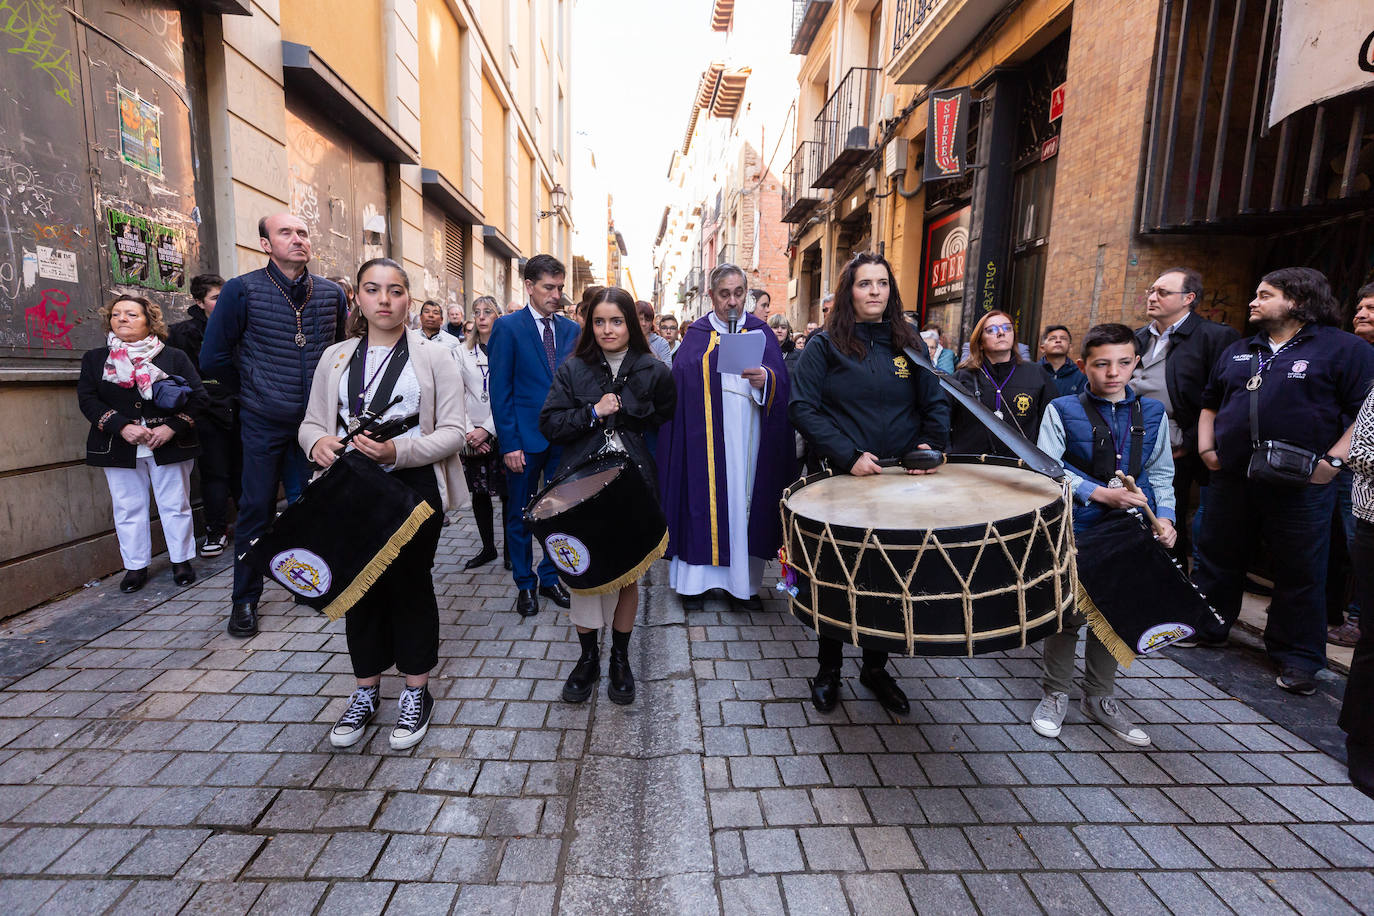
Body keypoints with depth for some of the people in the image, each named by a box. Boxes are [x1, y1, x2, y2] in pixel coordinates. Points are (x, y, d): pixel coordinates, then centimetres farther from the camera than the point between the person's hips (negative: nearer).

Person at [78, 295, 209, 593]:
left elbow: (199, 397, -2)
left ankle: (181, 560, 18)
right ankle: (136, 566, 18)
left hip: (169, 446, -2)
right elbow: (87, 400, 0)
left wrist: (172, 427, -15)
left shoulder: (174, 357, 4)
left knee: (175, 505, 4)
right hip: (119, 448, 2)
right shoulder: (95, 359, 10)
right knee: (128, 509, 7)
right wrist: (122, 427, -16)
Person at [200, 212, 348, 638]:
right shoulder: (242, 290, -5)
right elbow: (214, 356, -2)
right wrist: (253, 387, 7)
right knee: (256, 508, 5)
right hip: (264, 422, -2)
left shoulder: (331, 293, 3)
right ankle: (245, 599, 19)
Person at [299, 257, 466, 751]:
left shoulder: (434, 356, -1)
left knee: (410, 583, 4)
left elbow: (452, 431, -7)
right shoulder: (335, 358, 12)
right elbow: (311, 422, 13)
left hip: (414, 488, -3)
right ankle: (366, 691, 28)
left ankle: (416, 692, 22)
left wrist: (398, 451, -23)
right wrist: (318, 441, -11)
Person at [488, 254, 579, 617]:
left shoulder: (571, 329, 7)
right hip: (525, 438, -3)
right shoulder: (508, 326, -4)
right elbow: (501, 390, -7)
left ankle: (550, 577, 29)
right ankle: (525, 584, 26)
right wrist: (509, 444, -13)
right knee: (520, 516, 10)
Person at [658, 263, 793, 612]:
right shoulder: (696, 336, 9)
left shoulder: (760, 333, 9)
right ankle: (697, 578, 11)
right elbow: (679, 384, 6)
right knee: (704, 499, 0)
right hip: (704, 438, 0)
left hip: (747, 438, 1)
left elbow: (782, 385, -2)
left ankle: (744, 583, 11)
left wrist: (766, 379, -22)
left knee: (744, 500, 2)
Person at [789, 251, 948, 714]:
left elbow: (936, 403, 10)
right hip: (842, 480, -3)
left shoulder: (907, 342, 9)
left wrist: (931, 445, -9)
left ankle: (876, 667, 31)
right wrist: (847, 455, -18)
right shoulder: (826, 345, -2)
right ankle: (828, 668, 26)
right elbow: (802, 407, -10)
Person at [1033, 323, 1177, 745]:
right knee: (1068, 615, 3)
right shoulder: (1062, 410, -3)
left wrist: (1164, 515, -1)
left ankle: (1100, 697, 32)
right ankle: (1056, 694, 23)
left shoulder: (1152, 413, 9)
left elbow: (1160, 473, 14)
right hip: (1075, 532, -4)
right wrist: (1100, 493, -17)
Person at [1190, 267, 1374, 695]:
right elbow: (1210, 404, 24)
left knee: (1300, 572, 6)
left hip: (1301, 487, -5)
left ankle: (1297, 656, 19)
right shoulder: (1237, 352, 16)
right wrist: (1206, 447, 10)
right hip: (1231, 479, 5)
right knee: (1216, 556, 13)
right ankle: (1206, 629, 29)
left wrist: (1334, 460, -16)